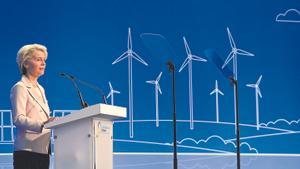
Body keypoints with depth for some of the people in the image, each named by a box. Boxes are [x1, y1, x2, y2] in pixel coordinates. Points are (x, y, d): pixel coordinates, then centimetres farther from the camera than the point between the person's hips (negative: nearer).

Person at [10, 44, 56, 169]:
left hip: (43, 150, 8)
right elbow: (18, 119, -15)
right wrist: (42, 124, -30)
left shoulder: (40, 89, 24)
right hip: (27, 151, -8)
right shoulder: (20, 88, -2)